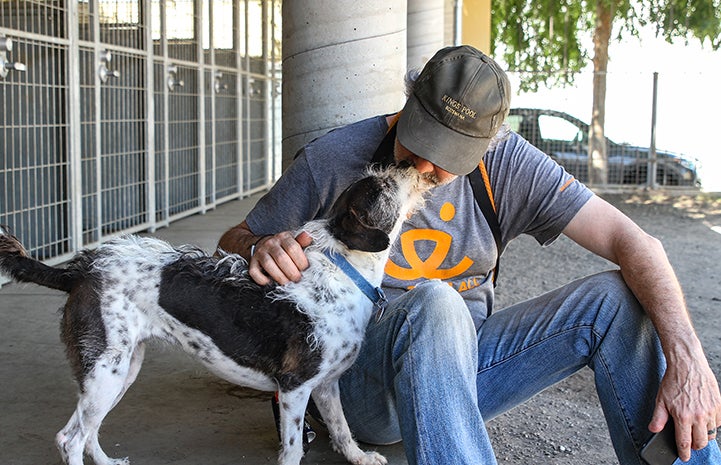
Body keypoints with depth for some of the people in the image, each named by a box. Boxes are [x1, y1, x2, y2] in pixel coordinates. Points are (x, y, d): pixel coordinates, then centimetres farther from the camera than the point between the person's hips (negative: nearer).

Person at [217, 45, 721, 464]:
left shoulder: (506, 163, -7)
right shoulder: (334, 160, -11)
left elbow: (632, 240, -12)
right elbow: (231, 245, 1)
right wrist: (260, 250, -26)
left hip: (462, 361, 4)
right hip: (367, 383, -3)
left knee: (615, 296, -14)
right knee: (434, 303, -38)